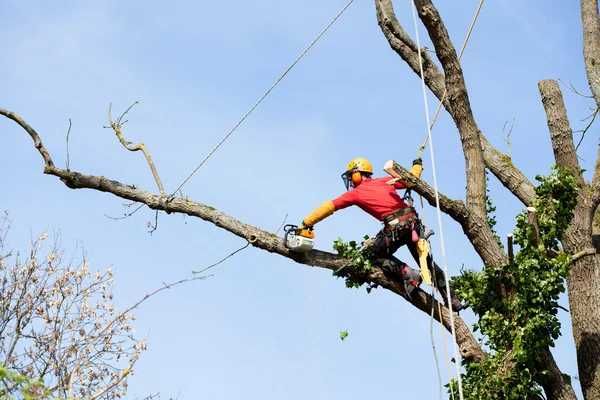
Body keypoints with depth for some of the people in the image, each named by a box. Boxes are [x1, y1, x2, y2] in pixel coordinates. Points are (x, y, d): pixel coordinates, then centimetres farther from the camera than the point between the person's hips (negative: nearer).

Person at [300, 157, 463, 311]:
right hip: (413, 220, 6)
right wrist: (417, 166, 45)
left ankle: (407, 274, -5)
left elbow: (329, 207, 12)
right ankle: (452, 300, 15)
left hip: (395, 227, -6)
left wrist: (306, 223, 15)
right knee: (427, 261, 17)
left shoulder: (355, 193, 10)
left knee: (374, 254, 17)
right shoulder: (384, 181, 20)